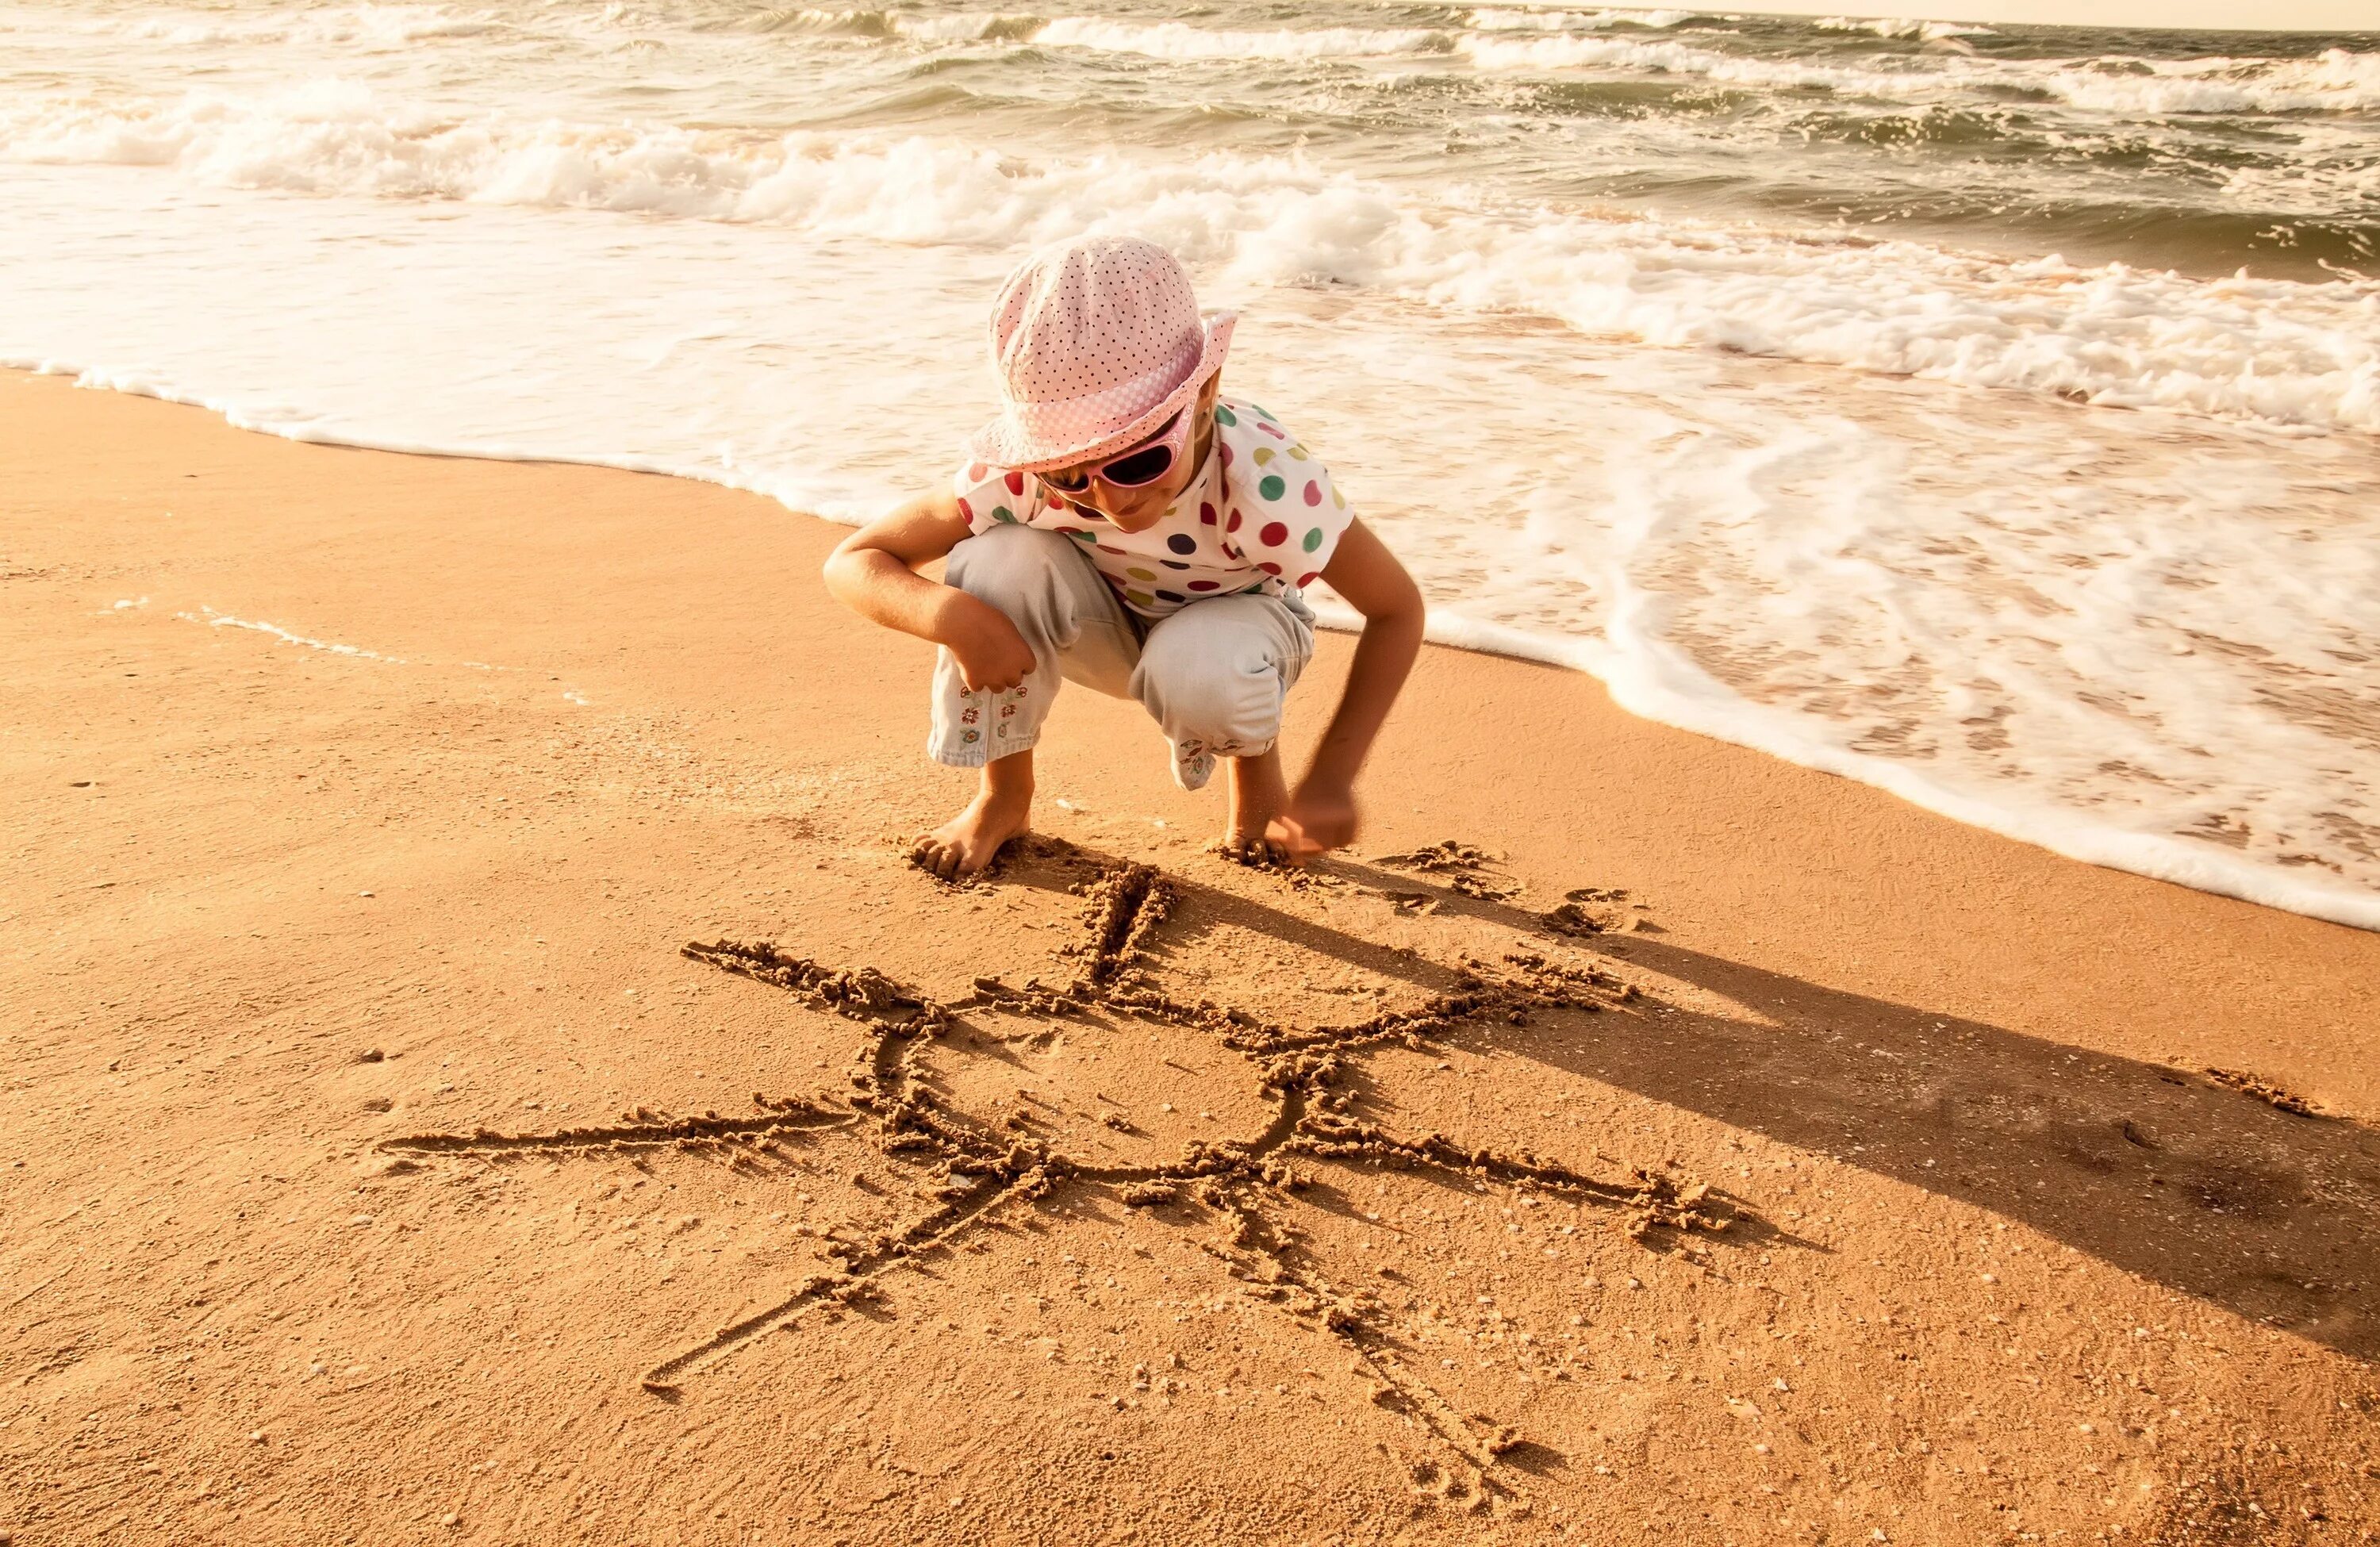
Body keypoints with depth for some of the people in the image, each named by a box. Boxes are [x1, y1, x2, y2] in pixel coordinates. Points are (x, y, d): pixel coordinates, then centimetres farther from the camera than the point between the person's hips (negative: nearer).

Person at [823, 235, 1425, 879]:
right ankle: (1004, 798, -5)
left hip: (1238, 624, -2)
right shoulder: (1020, 479, -31)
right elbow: (852, 562, -22)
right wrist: (949, 613, -45)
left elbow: (1398, 610, -24)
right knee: (1001, 559, -30)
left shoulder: (1268, 485, -37)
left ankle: (1258, 776, 0)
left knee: (1200, 668, -39)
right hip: (1113, 630, 2)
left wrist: (1331, 781, -28)